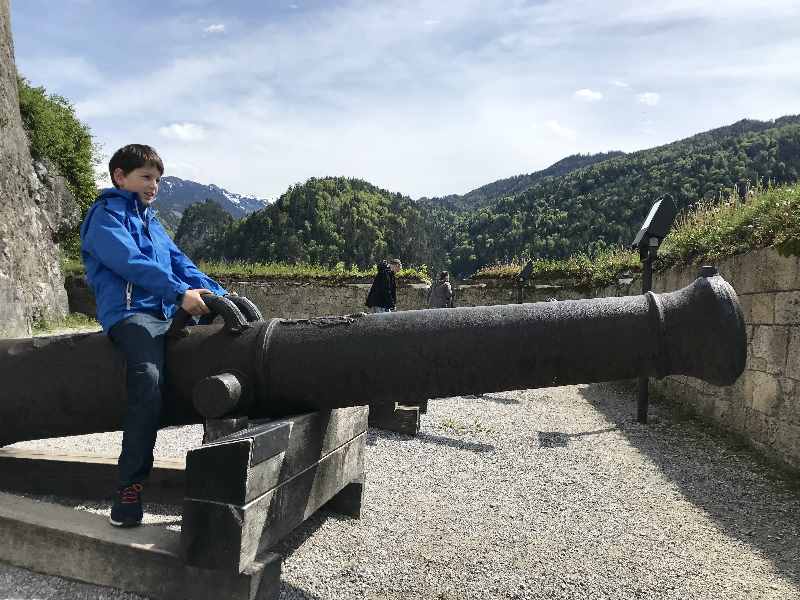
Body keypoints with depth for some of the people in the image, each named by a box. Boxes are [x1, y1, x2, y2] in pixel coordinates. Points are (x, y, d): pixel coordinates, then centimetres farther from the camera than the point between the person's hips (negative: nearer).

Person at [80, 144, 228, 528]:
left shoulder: (151, 221, 27)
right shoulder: (106, 214, 4)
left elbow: (179, 262, 16)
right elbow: (130, 262, -14)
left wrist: (217, 293, 0)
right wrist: (181, 292, -23)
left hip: (169, 313, 8)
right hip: (129, 312, -8)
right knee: (148, 378, -32)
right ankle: (130, 487, -26)